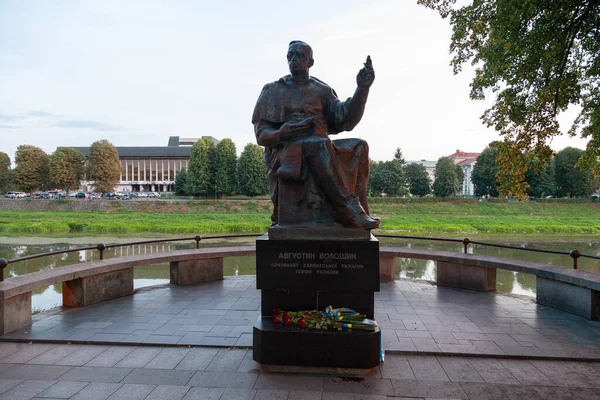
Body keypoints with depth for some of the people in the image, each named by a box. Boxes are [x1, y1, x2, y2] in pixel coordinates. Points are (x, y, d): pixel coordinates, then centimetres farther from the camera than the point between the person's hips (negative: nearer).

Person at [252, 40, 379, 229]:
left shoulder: (323, 91, 17)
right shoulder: (272, 91, 11)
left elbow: (345, 120, 2)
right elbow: (261, 133, 1)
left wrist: (362, 88, -11)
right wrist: (281, 134, -22)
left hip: (319, 150, 4)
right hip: (287, 154, -4)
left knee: (358, 147, -22)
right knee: (320, 144, -35)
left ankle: (353, 212, -30)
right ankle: (349, 208, -36)